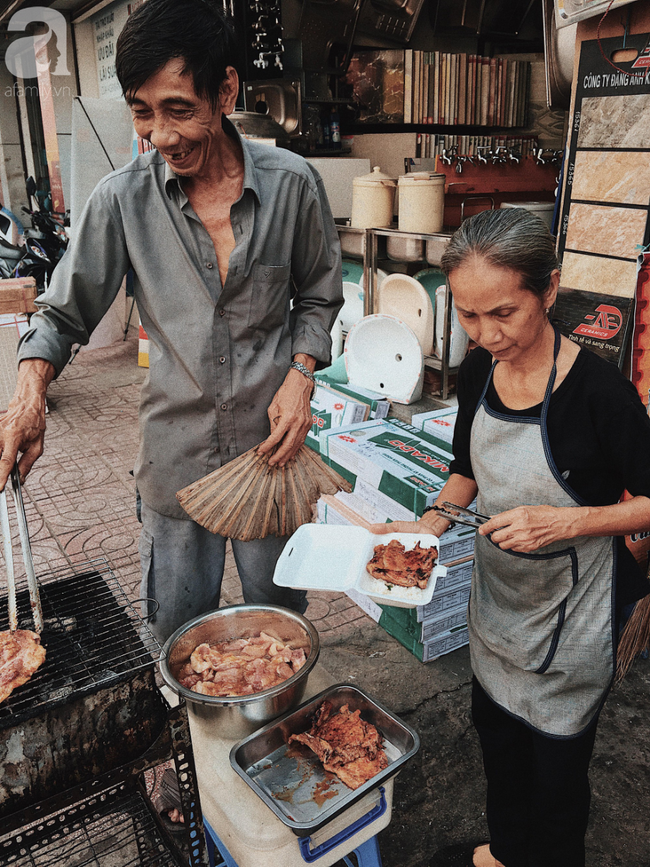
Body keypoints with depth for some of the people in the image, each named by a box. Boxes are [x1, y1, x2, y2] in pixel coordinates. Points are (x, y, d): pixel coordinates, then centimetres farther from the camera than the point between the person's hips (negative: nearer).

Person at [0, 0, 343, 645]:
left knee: (279, 618, 19)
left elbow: (317, 297, 6)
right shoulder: (122, 198, -7)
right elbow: (64, 313, 1)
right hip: (174, 453, 0)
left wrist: (301, 375, -11)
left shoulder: (291, 184, -7)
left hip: (270, 446, 0)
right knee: (177, 634, 16)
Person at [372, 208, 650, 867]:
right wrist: (428, 527, -10)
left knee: (556, 754, 16)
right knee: (495, 727, 25)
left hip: (570, 608, -6)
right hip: (496, 593, 6)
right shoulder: (478, 371, -9)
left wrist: (565, 522, -29)